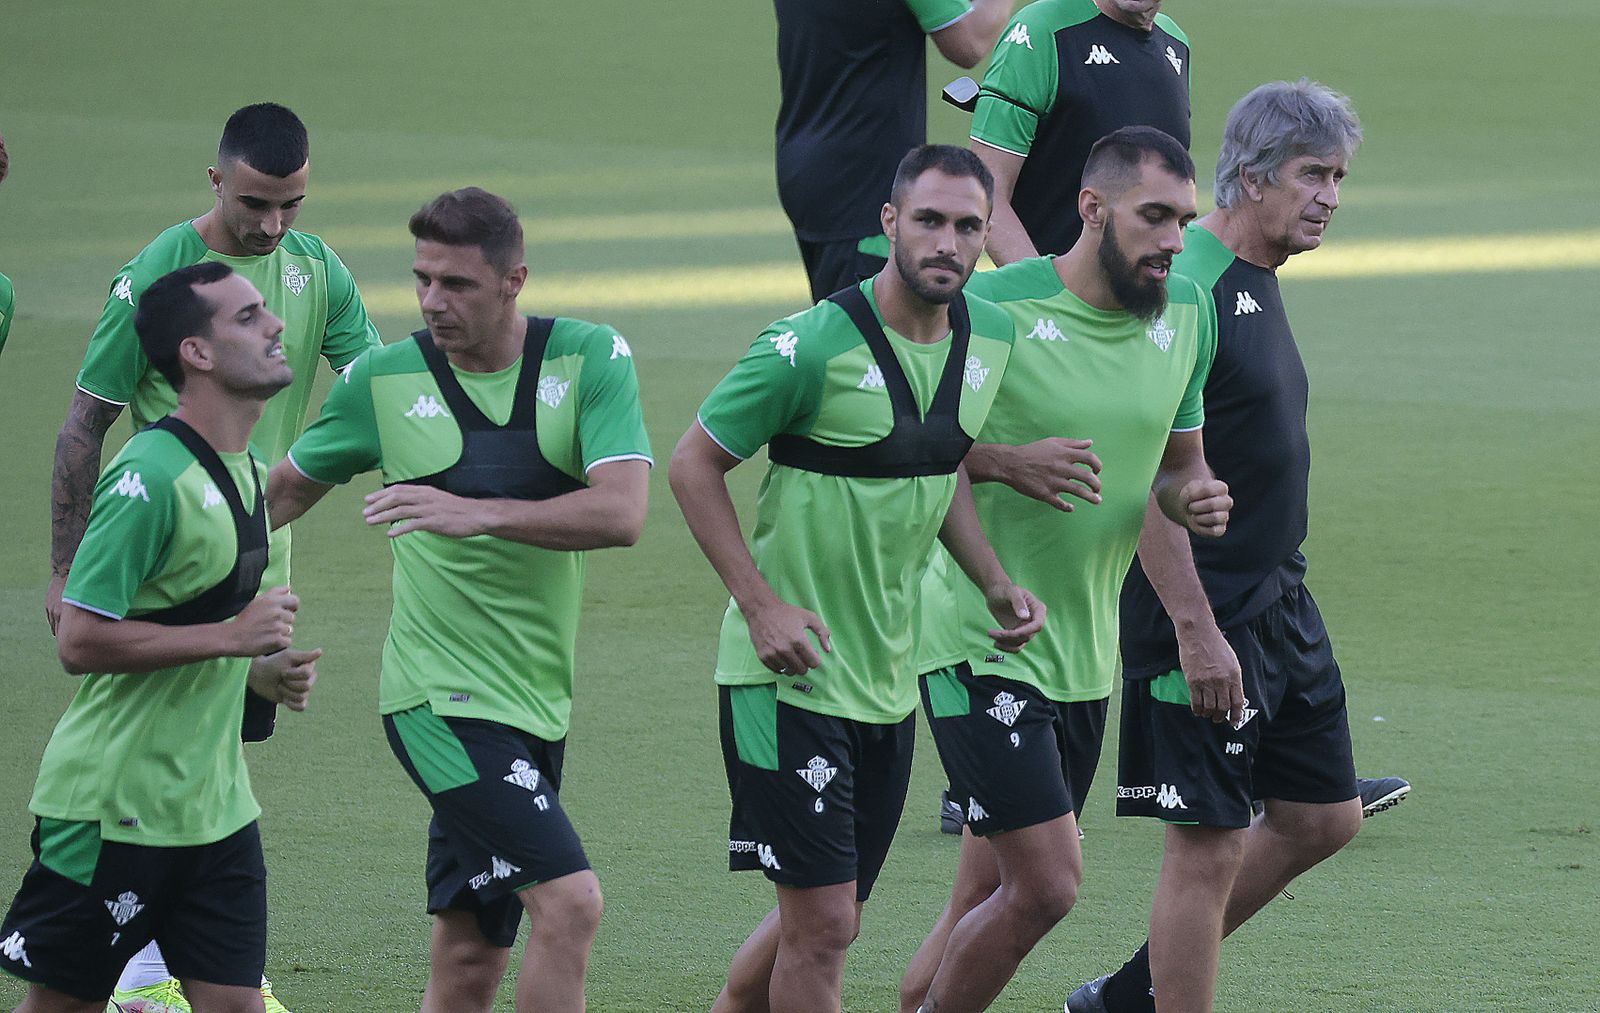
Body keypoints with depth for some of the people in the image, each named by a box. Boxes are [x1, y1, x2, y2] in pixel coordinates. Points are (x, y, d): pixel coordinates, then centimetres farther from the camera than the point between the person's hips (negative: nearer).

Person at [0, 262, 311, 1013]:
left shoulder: (246, 472, 11)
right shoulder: (150, 477, -19)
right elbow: (81, 642, -23)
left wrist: (262, 665, 9)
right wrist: (231, 636, -21)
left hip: (215, 804, 8)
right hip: (111, 807, -8)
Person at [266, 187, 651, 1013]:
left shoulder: (593, 358, -2)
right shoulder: (384, 379, -2)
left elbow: (622, 512, -15)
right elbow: (288, 488, 16)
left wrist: (479, 514, -25)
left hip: (538, 698, 3)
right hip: (443, 697, -3)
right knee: (570, 901, -18)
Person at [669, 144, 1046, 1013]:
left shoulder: (989, 338, 2)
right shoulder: (811, 347, -19)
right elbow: (692, 465, -10)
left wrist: (993, 582, 7)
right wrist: (762, 606, -16)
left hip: (887, 675, 7)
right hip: (789, 674, -7)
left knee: (823, 920, 14)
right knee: (823, 923, -8)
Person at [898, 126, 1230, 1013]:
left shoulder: (1186, 314, 5)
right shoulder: (992, 307, -15)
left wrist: (1192, 498, -5)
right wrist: (1004, 462, -24)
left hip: (1086, 655, 7)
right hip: (980, 639, -7)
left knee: (987, 903, 11)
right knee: (1046, 885, -13)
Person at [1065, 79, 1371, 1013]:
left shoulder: (1257, 282, 12)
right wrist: (1196, 633, -25)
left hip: (1280, 601, 10)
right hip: (1204, 610, -10)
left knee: (1323, 816, 14)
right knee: (1210, 846, -6)